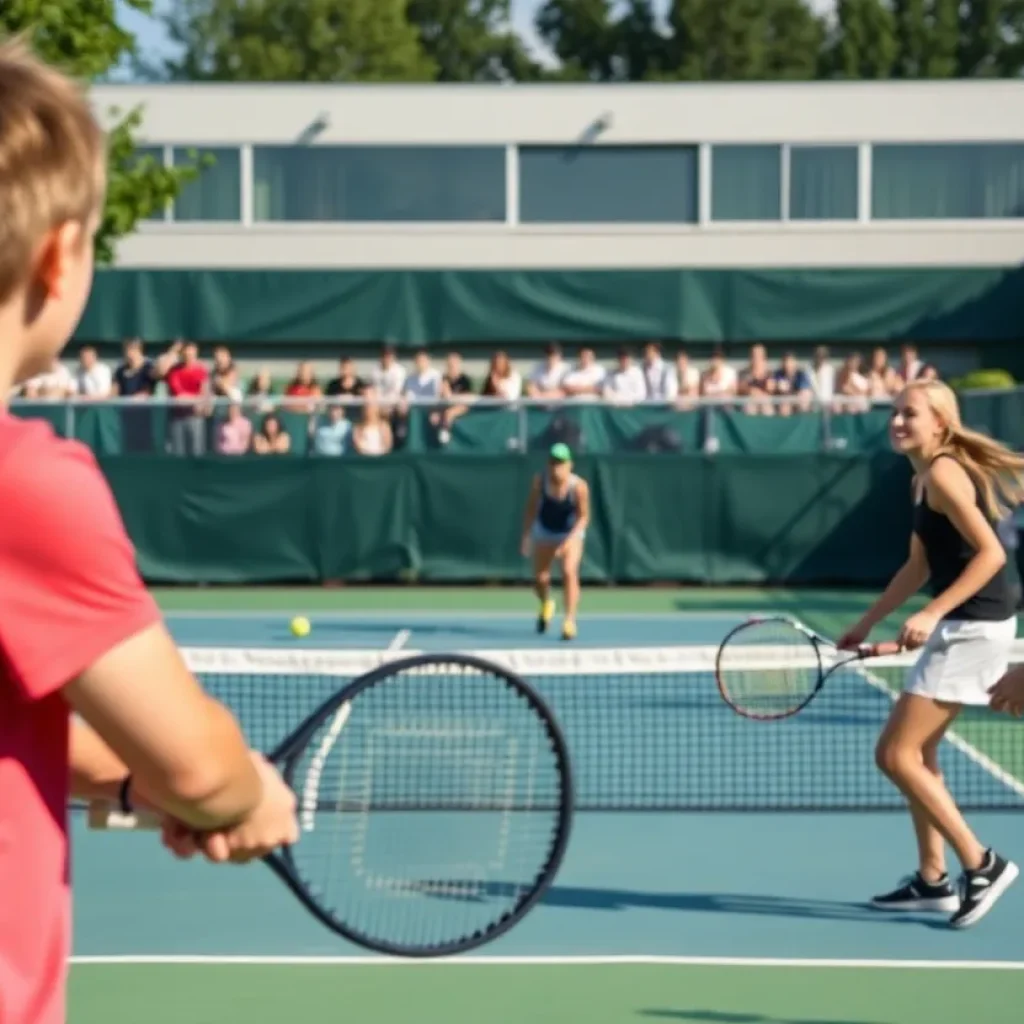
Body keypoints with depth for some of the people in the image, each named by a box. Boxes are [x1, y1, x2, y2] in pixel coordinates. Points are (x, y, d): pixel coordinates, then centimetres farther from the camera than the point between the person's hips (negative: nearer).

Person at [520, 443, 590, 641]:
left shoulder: (579, 486, -26)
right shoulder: (540, 481, -19)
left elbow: (583, 516, -18)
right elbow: (532, 507, -4)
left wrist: (570, 540, -29)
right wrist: (526, 534, -6)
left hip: (571, 533, -3)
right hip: (544, 533, 3)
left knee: (569, 572, -23)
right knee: (540, 579, 4)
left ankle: (570, 622, -19)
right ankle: (546, 604, 39)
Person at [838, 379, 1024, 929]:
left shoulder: (944, 473, -16)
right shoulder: (924, 479, 13)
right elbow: (918, 568, 20)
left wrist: (933, 613, -26)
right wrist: (866, 624, 19)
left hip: (975, 628, -10)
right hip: (960, 629, 10)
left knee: (895, 755, -8)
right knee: (917, 752, 16)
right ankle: (933, 879, 23)